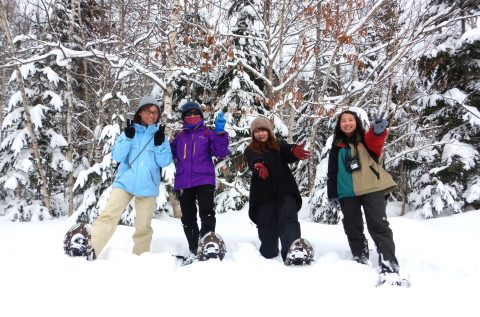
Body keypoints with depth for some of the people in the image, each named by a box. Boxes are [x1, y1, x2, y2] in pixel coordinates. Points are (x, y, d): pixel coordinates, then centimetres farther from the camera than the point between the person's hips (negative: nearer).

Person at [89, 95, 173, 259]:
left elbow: (165, 162, -1)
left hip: (148, 185, 1)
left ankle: (140, 257, 19)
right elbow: (117, 156, -2)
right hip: (125, 182, 0)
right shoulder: (130, 131, 7)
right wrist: (127, 138, -14)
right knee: (109, 215, -14)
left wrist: (159, 144, -15)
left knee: (143, 226, 6)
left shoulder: (160, 134, 7)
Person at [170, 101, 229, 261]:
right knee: (188, 219, 9)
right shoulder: (179, 136, 18)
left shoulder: (208, 134, 7)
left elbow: (221, 153, -5)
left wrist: (220, 132, -15)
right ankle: (194, 251, 20)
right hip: (183, 182, 4)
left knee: (206, 214, -17)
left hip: (204, 180, -4)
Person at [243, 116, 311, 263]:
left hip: (285, 191, 0)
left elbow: (289, 154, -8)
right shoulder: (250, 150, 13)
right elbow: (253, 161, -12)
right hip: (263, 194, 0)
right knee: (267, 228, 0)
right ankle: (268, 256, 21)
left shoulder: (279, 146, 16)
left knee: (289, 219, -21)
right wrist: (258, 165, -39)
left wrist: (295, 151, -35)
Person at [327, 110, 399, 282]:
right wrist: (332, 193, 8)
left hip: (371, 188, -4)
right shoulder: (337, 146, 16)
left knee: (378, 225, -11)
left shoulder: (366, 139, 7)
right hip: (347, 193, 4)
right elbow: (332, 172, 17)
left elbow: (376, 141, -19)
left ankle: (389, 265, -12)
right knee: (352, 228, 6)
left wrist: (378, 130, -43)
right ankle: (361, 260, 19)